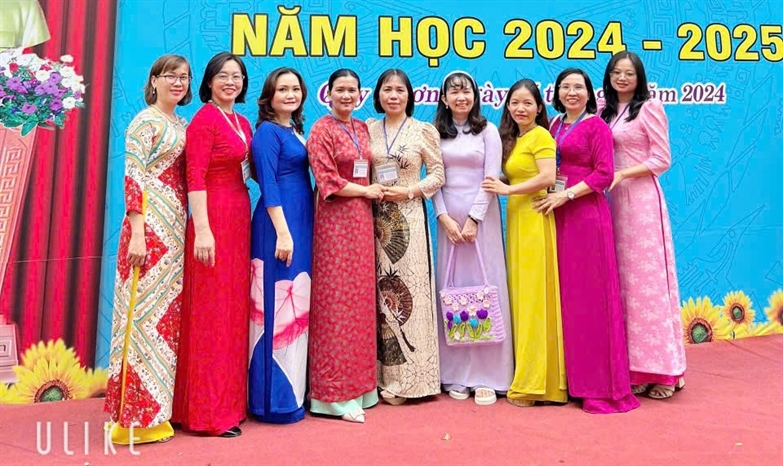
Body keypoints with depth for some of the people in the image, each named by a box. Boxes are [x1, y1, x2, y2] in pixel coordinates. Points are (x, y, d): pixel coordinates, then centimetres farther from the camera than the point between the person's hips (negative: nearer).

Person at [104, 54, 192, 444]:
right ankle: (135, 415, 1)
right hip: (151, 226, -8)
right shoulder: (144, 122, -5)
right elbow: (133, 178, -13)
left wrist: (188, 227, 13)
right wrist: (136, 233, -20)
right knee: (146, 309, -6)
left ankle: (159, 405, 19)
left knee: (170, 311, 9)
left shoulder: (182, 125, 17)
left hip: (177, 229, 8)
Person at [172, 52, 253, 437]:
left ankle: (230, 399, 24)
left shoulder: (243, 123, 16)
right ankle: (209, 412, 6)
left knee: (235, 309, 12)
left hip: (239, 218, 8)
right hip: (214, 218, -8)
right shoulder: (204, 119, -7)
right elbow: (195, 178, -15)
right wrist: (202, 231, -22)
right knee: (211, 312, -3)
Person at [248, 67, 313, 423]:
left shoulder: (296, 129, 17)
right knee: (278, 307, -6)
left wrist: (299, 230, 14)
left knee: (297, 305, 12)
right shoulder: (267, 131, -7)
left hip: (301, 223, 9)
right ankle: (276, 398, 2)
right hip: (279, 223, -9)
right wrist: (283, 232, -22)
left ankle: (295, 388, 22)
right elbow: (268, 184, -15)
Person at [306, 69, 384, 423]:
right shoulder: (321, 130, -5)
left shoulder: (362, 129, 16)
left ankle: (359, 382, 17)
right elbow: (328, 181, -13)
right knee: (336, 301, -5)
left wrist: (372, 190, 4)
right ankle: (335, 393, 2)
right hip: (335, 221, -7)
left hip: (361, 221, 7)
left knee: (361, 298, 8)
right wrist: (367, 191, -4)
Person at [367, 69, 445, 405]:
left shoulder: (424, 131, 3)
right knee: (380, 289, 3)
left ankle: (410, 377, 5)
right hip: (376, 219, 3)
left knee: (409, 287, -4)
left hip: (409, 218, -3)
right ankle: (383, 374, 11)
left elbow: (438, 175, 1)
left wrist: (409, 191, -12)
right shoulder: (368, 129, 11)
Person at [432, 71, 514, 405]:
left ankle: (487, 376, 2)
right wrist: (444, 217, -8)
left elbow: (491, 179, -4)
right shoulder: (437, 133, 10)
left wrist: (473, 219, -11)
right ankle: (456, 375, 9)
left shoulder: (488, 131, 4)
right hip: (448, 218, 2)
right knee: (451, 289, 2)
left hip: (481, 216, -2)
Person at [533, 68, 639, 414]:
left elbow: (604, 174, -10)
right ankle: (572, 377, 16)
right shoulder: (554, 125, 17)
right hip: (557, 217, 6)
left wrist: (565, 195, -16)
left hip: (586, 214, -6)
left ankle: (602, 384, 3)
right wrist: (549, 197, 4)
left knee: (590, 296, -5)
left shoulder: (596, 126, -1)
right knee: (563, 294, 6)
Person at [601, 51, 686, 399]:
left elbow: (662, 159, -8)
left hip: (642, 200, -6)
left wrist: (622, 174, -17)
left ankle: (658, 369, 3)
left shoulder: (649, 108, -3)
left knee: (647, 280, -5)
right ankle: (630, 364, 10)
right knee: (622, 281, 4)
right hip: (615, 201, 6)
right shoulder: (606, 113, 15)